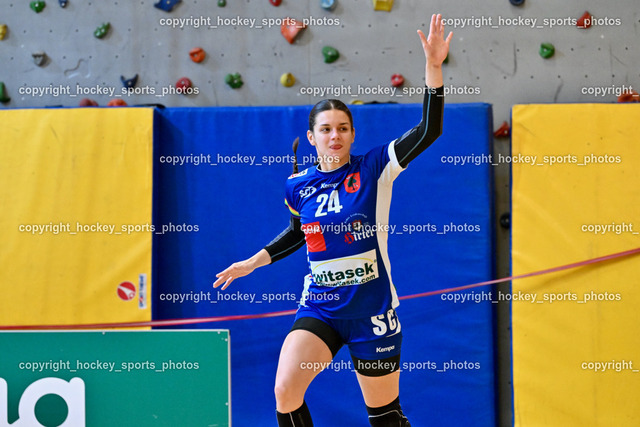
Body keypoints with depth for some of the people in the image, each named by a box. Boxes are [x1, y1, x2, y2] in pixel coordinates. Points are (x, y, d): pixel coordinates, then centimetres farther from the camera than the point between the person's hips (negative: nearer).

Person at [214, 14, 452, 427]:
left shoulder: (373, 169, -7)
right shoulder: (298, 186, 3)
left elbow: (428, 130, -15)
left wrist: (434, 65, -23)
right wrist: (252, 262, 20)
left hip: (372, 310, -2)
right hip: (319, 307, 3)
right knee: (285, 391, -16)